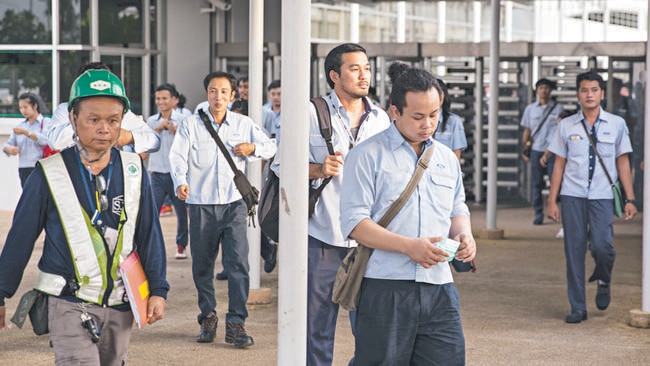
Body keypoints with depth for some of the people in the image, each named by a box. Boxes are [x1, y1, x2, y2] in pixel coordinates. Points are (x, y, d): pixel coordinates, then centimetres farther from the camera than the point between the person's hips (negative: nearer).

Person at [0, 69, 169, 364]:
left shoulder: (133, 171, 3)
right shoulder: (50, 174, -6)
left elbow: (150, 233, 9)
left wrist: (158, 290, 5)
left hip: (120, 305, 4)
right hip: (70, 304, -4)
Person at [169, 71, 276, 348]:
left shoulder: (243, 124, 9)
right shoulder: (190, 125, 3)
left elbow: (270, 147, 17)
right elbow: (177, 156, -7)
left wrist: (253, 148, -5)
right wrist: (180, 182, -26)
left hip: (234, 203, 0)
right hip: (201, 204, 0)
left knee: (238, 263, -9)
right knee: (202, 265, 7)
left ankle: (236, 323, -4)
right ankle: (208, 317, 24)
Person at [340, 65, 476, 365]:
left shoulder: (447, 158, 18)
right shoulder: (368, 155, -1)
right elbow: (354, 222, -9)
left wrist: (464, 235, 2)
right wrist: (409, 246, -18)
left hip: (439, 288, 5)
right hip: (385, 290, -5)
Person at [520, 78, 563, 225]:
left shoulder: (558, 108, 4)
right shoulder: (530, 109, 10)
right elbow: (527, 131, 13)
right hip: (536, 150, 2)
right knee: (536, 183, 3)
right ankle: (538, 214, 8)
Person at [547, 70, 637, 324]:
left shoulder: (616, 124, 7)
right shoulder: (567, 126, 7)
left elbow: (622, 163, 9)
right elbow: (559, 164, 10)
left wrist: (630, 199, 5)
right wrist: (552, 200, 6)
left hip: (603, 196, -1)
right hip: (573, 195, 1)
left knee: (602, 245, -16)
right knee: (574, 250, 1)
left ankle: (603, 281, 18)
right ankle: (578, 307, 11)